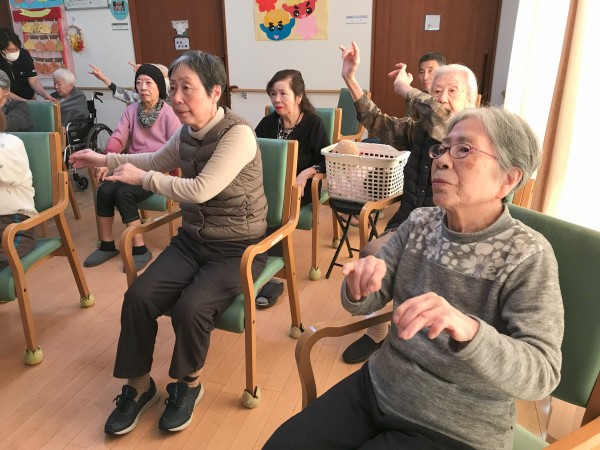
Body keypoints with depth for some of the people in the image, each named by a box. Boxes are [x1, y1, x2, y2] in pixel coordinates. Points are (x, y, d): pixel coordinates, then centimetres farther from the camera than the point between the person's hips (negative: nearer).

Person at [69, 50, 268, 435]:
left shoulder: (238, 135, -19)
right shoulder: (187, 133, 4)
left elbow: (201, 190, -28)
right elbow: (158, 161, 26)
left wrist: (142, 178, -16)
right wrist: (105, 159, 24)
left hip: (238, 248, -6)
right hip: (193, 239, 7)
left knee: (190, 308, -26)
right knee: (138, 297, -13)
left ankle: (188, 383, 7)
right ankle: (139, 386, 11)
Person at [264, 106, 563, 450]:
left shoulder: (527, 257, -16)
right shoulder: (419, 223, -3)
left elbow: (542, 373, -21)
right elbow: (367, 304, 1)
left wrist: (468, 329, -40)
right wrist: (359, 289, -23)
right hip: (376, 390, 5)